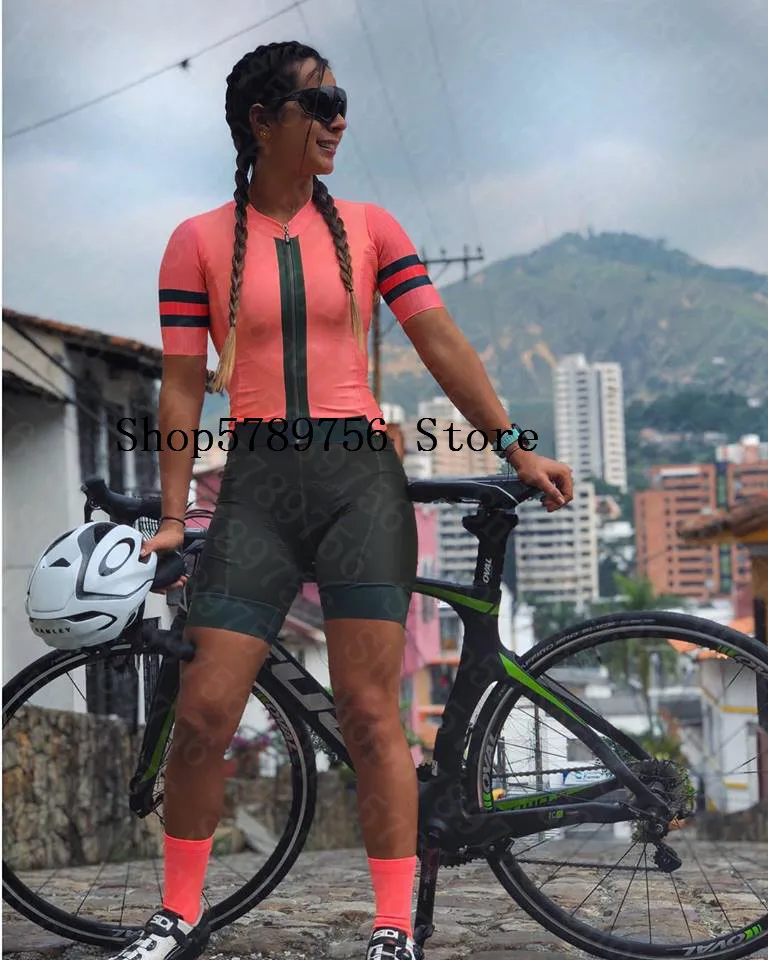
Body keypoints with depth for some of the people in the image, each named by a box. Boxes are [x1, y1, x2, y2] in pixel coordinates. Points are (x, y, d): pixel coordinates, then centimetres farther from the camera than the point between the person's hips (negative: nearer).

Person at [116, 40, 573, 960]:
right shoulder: (199, 241, 6)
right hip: (256, 485, 0)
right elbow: (183, 385, 4)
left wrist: (517, 450, 1)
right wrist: (173, 517, -1)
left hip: (359, 479, 0)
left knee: (370, 716, -3)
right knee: (203, 713, -3)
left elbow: (442, 345, 7)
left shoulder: (368, 227, 9)